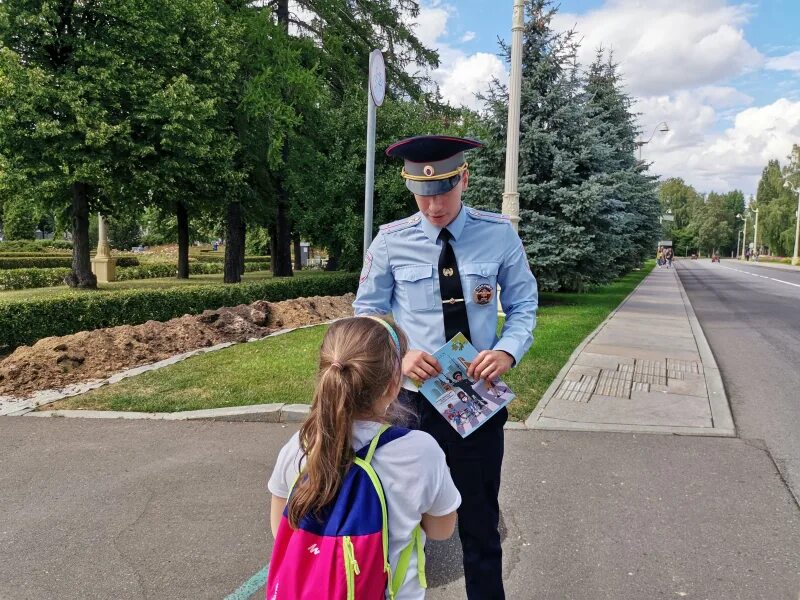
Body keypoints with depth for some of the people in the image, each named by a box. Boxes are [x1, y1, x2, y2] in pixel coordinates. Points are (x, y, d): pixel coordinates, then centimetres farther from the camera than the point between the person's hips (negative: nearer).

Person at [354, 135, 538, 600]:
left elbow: (524, 305, 2)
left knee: (480, 524, 14)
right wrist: (398, 354, -19)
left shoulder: (500, 235, -6)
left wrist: (508, 350, -19)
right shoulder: (391, 241, -6)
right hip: (412, 397, 1)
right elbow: (367, 311, 1)